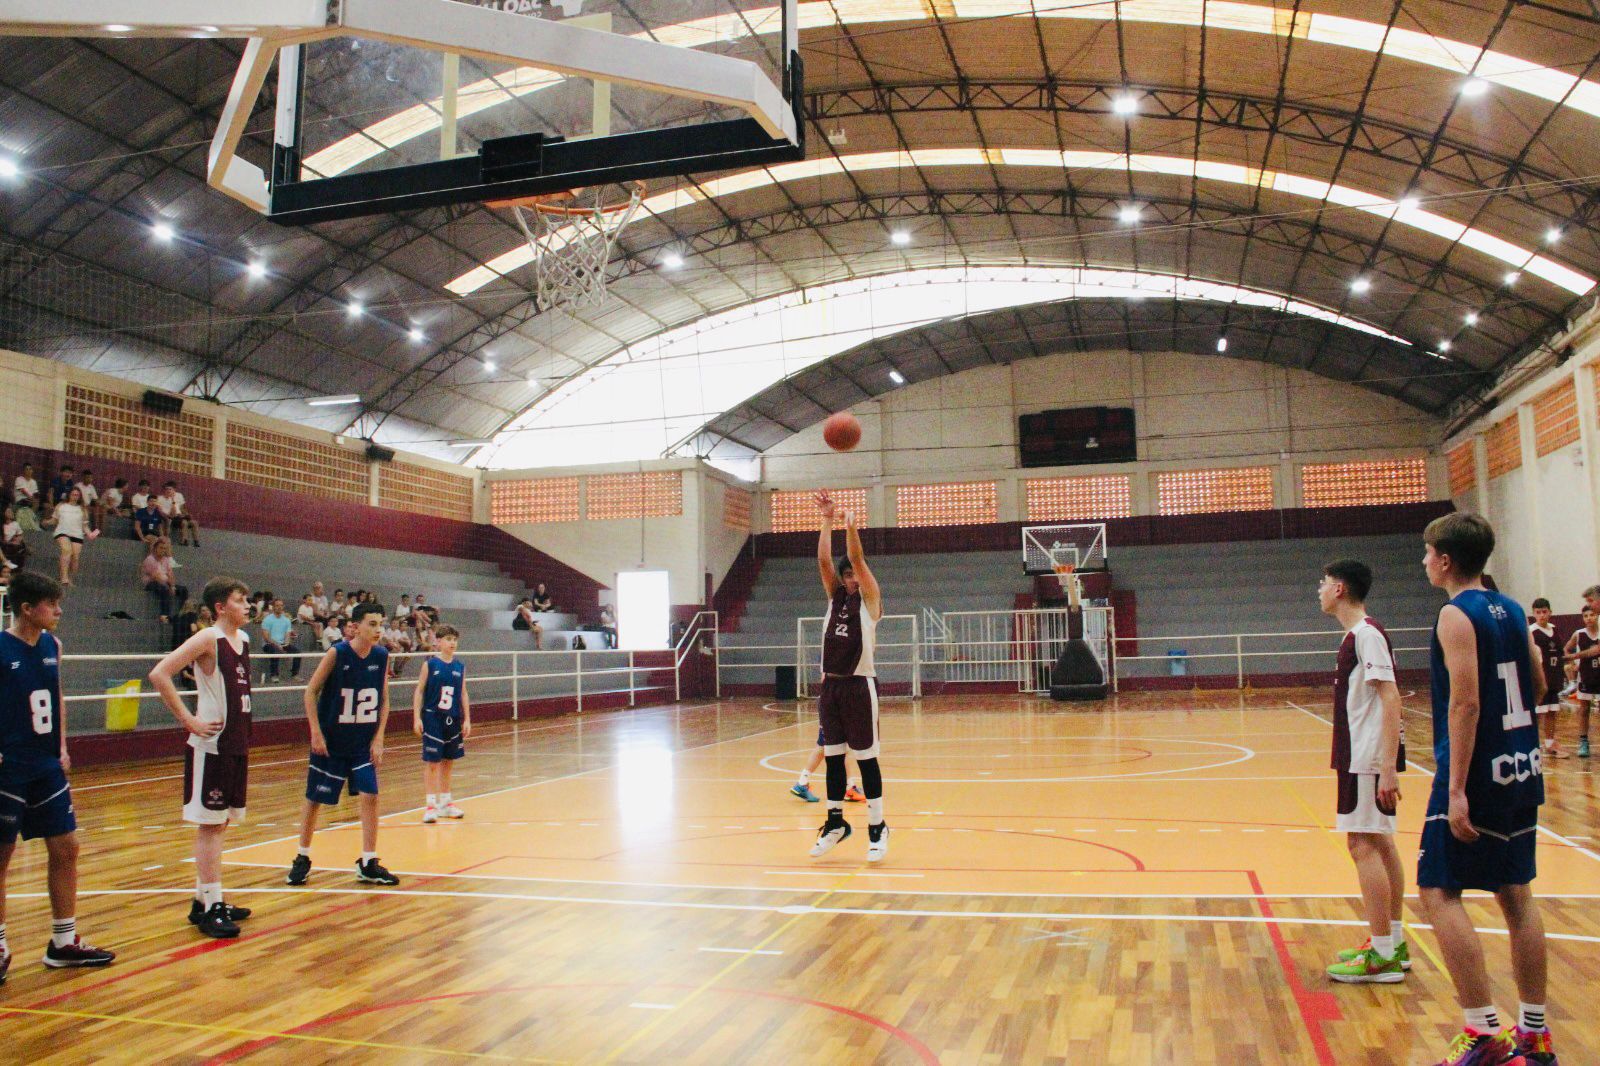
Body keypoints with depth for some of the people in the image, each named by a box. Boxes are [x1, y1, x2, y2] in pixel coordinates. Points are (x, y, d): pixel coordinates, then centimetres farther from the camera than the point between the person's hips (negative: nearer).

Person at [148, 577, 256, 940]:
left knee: (220, 824, 14)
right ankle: (210, 908, 3)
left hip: (236, 746, 8)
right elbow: (159, 674, -21)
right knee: (209, 824, -2)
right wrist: (189, 720, -19)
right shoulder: (208, 638, -13)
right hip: (211, 747, -8)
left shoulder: (243, 639, 11)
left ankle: (205, 900, 24)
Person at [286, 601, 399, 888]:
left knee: (369, 797, -5)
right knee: (314, 800, 7)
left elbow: (384, 700, 5)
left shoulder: (382, 657, -4)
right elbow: (311, 691, -9)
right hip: (330, 742, -3)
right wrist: (316, 733, -13)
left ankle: (368, 864, 4)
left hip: (364, 743, 3)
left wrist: (378, 739, -1)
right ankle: (302, 858, 26)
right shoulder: (336, 653, -15)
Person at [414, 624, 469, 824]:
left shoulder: (460, 667, 6)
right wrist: (417, 717, -9)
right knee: (432, 762, -2)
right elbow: (419, 691, -3)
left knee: (449, 761, 11)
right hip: (432, 718, -4)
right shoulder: (430, 664, -4)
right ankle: (431, 805, 4)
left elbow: (463, 694, 10)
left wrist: (467, 720, 6)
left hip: (453, 720, 4)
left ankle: (446, 802, 22)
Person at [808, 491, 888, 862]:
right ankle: (835, 823, 22)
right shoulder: (835, 596, 12)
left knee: (866, 758, -1)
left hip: (859, 685, -5)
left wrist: (850, 524, -18)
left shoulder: (869, 599, -1)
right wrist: (827, 520, -6)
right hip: (830, 685, 5)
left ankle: (877, 828, 7)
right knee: (833, 757, 11)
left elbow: (857, 559, -14)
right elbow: (824, 560, 0)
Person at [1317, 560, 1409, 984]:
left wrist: (1387, 767, -25)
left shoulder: (1366, 634, -15)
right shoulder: (1357, 635, 15)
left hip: (1369, 758, -10)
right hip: (1361, 756, 10)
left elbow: (1390, 699, -21)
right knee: (1380, 842, 13)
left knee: (1364, 844, -8)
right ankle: (1394, 944, 21)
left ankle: (1382, 956, -3)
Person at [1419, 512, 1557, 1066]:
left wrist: (1456, 790, -21)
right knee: (1515, 894, 14)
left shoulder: (1457, 615, -14)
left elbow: (1466, 702, -20)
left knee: (1439, 892, -3)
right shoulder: (1512, 610, 10)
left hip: (1478, 773, -8)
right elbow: (1538, 688, 15)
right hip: (1522, 771, 8)